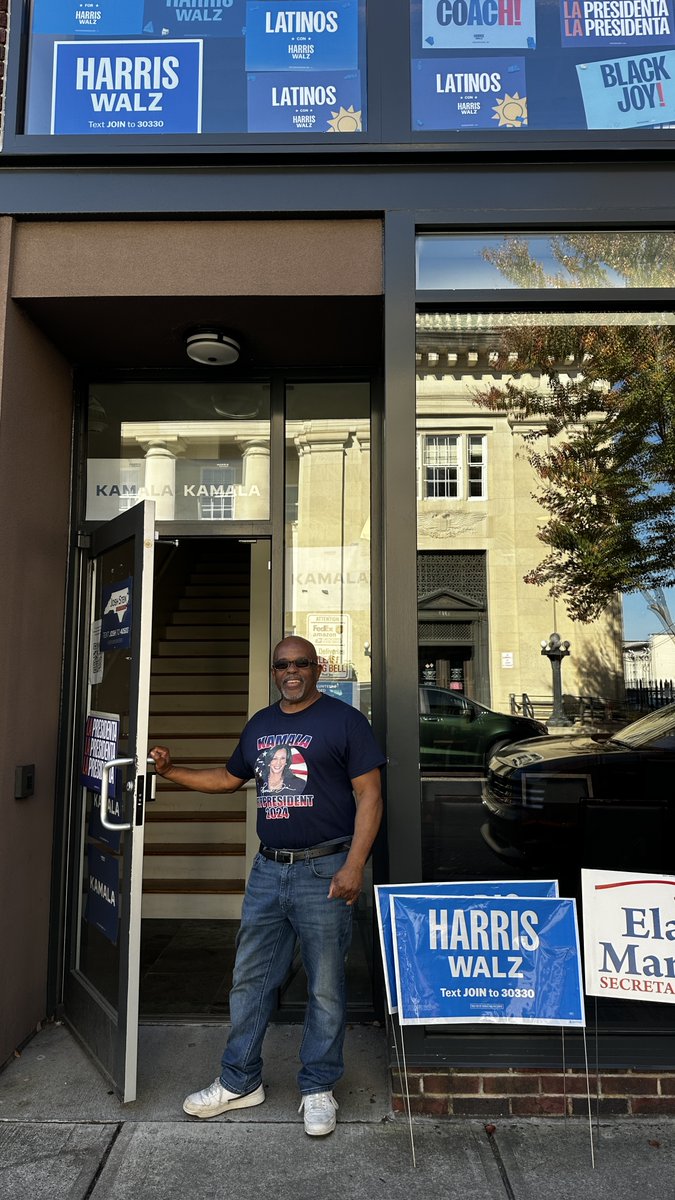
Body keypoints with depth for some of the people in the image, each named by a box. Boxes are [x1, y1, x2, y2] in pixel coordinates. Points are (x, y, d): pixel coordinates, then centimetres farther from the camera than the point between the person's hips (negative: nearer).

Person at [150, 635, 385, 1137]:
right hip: (268, 870, 6)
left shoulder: (344, 720, -6)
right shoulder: (260, 724, 13)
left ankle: (318, 1089, 25)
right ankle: (240, 1082, 30)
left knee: (325, 987, 7)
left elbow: (369, 796, -8)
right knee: (250, 980, 13)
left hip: (324, 871, -5)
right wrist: (172, 771, 15)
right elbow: (231, 777, 26)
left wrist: (353, 866, -16)